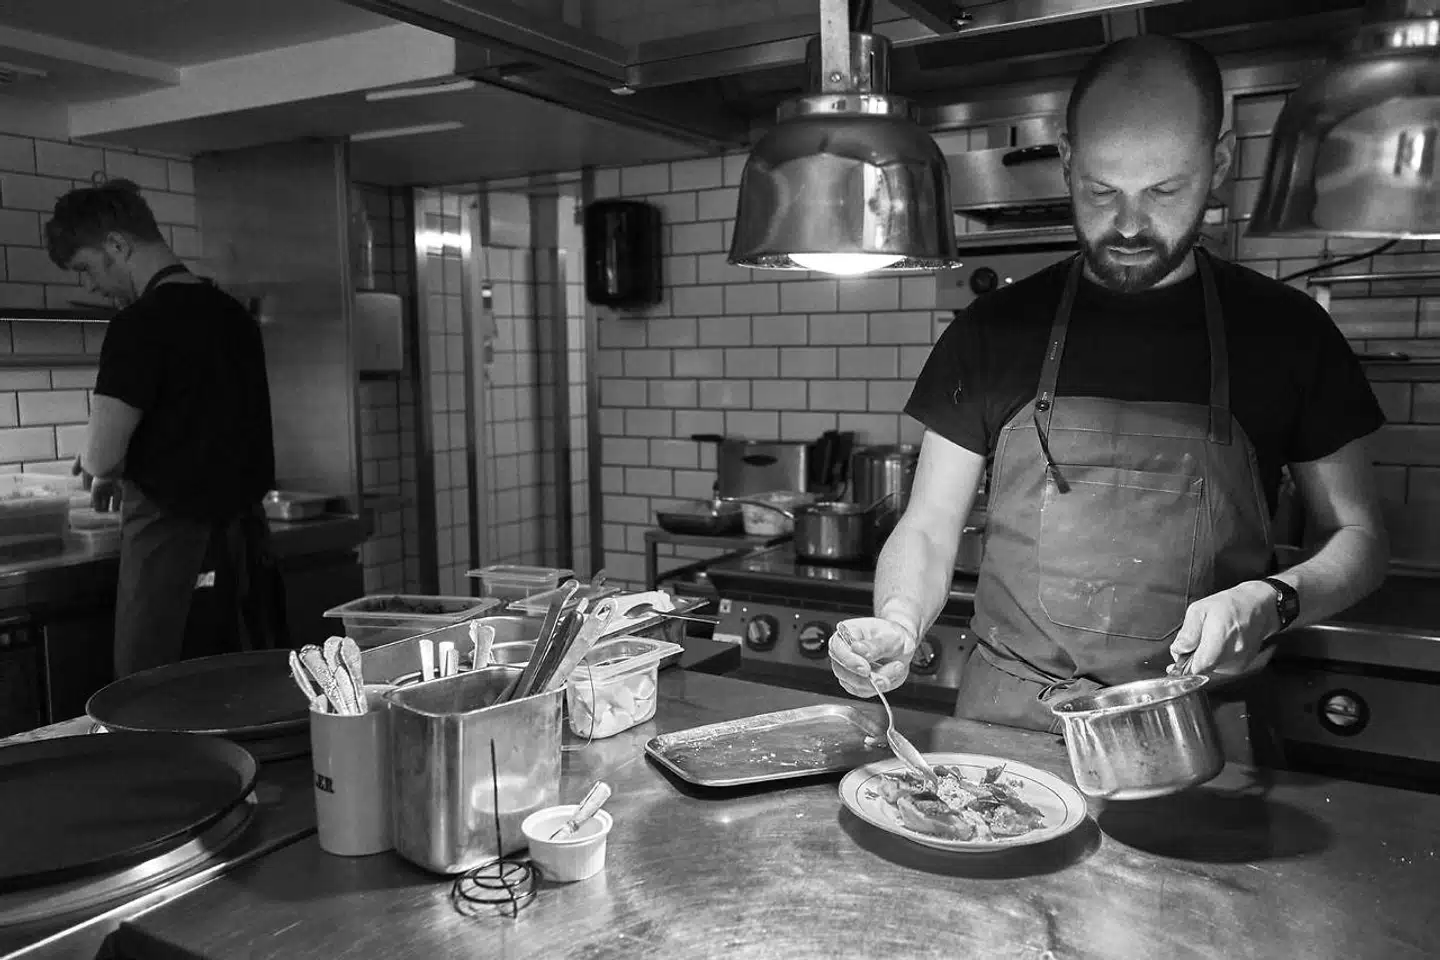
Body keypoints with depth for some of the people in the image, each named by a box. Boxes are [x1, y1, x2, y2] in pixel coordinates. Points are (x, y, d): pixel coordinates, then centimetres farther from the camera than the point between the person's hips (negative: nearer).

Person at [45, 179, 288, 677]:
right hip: (247, 537, 8)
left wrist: (106, 477, 7)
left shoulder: (141, 325, -13)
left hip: (174, 542, -7)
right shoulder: (234, 314, 10)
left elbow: (101, 453, -15)